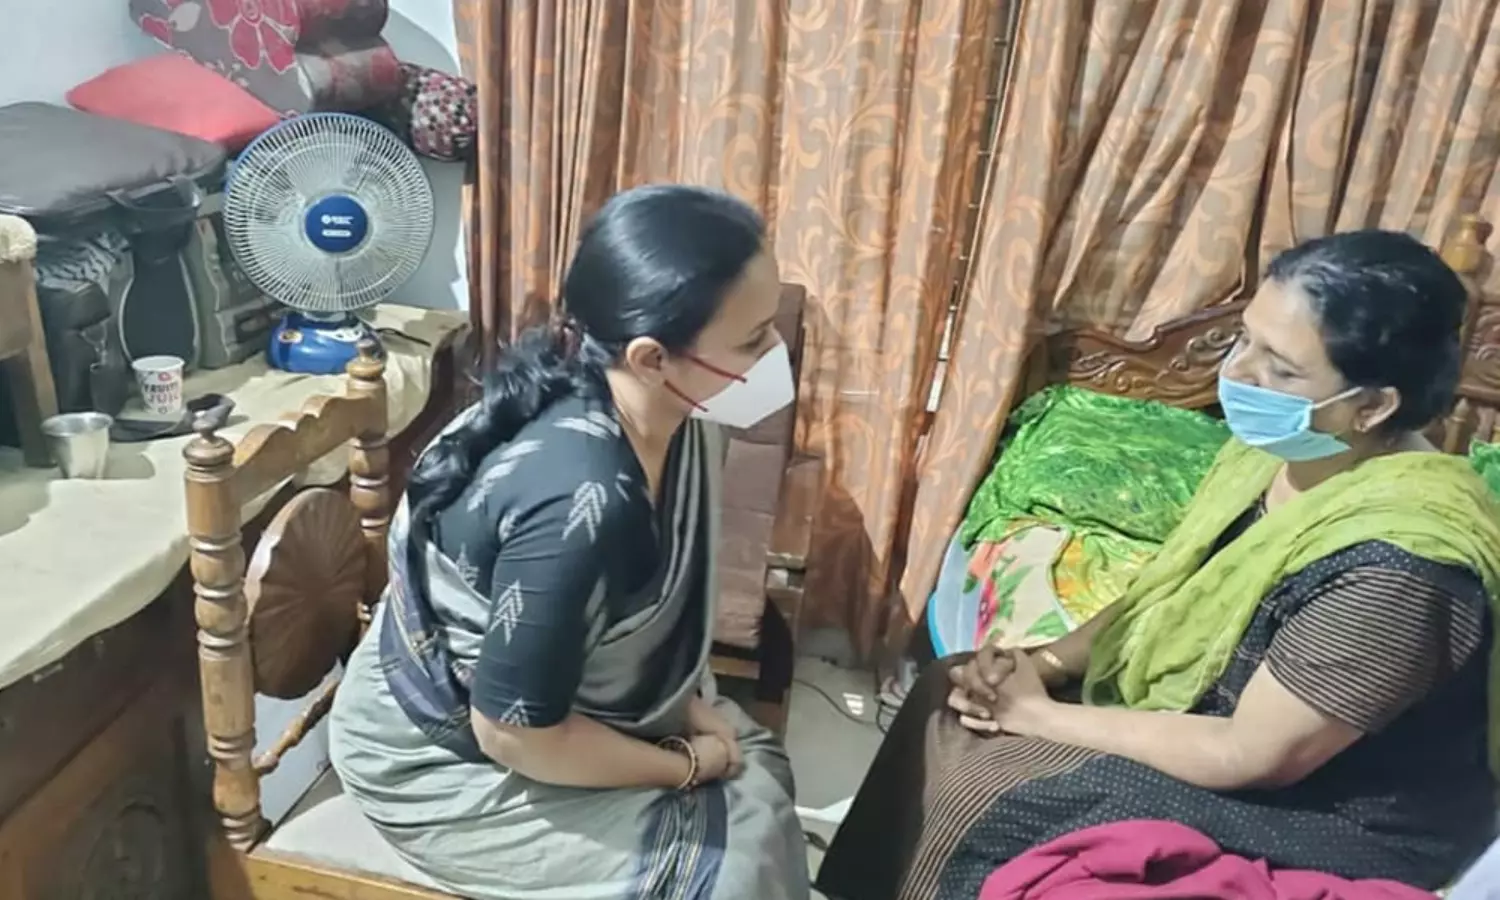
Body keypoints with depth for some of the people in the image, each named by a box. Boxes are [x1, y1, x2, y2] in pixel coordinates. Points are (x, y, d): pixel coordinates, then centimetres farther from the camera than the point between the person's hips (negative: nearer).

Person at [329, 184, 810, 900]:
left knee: (757, 771, 5)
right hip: (443, 757, -7)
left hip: (559, 693, 7)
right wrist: (689, 764, -14)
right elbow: (514, 733, -27)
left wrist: (692, 704, -2)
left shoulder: (672, 415, -12)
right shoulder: (580, 503, -37)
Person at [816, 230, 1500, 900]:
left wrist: (1042, 715, -19)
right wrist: (1044, 663, -8)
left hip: (1315, 820, -8)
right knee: (949, 696, 4)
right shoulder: (1278, 446, -5)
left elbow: (1251, 756, -27)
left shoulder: (1392, 564, -32)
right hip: (1195, 706, 8)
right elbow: (1168, 594, 6)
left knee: (985, 818, -15)